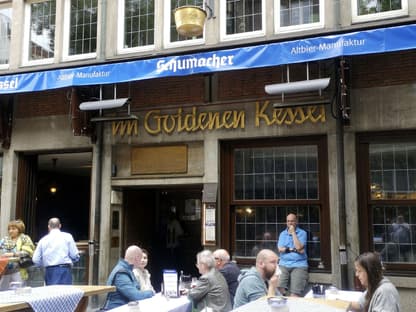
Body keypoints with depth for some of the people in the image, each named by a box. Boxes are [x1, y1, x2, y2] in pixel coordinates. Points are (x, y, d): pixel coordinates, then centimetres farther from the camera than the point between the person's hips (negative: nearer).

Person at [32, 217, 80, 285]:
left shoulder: (43, 240, 9)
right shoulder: (67, 236, 2)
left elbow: (35, 260, 5)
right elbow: (75, 256, -2)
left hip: (49, 271, 3)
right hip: (64, 269, -3)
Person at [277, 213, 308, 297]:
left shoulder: (302, 233, 5)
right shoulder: (282, 234, 16)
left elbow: (299, 247, -11)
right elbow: (280, 249, 2)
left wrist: (293, 232, -5)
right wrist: (294, 249, -6)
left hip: (299, 265, -3)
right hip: (283, 265, 3)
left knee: (295, 295, -18)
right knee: (279, 291, -19)